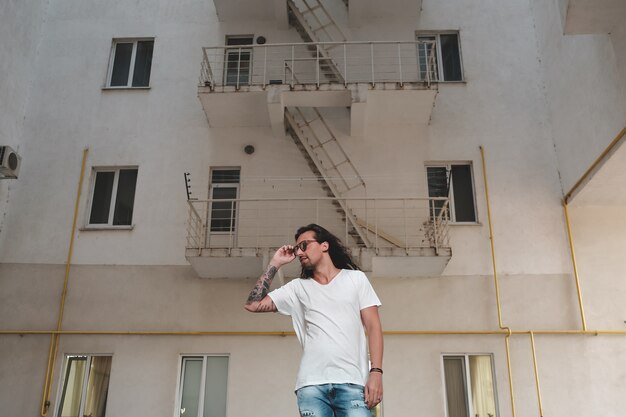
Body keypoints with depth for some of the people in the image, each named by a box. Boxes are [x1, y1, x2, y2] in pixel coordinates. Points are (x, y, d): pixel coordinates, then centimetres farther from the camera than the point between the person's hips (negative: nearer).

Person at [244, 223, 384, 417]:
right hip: (311, 384, 2)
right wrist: (275, 264, 11)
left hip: (352, 382, -2)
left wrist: (376, 372, -6)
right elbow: (253, 304, 9)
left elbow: (373, 326, 5)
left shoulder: (356, 278, 12)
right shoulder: (298, 287, 17)